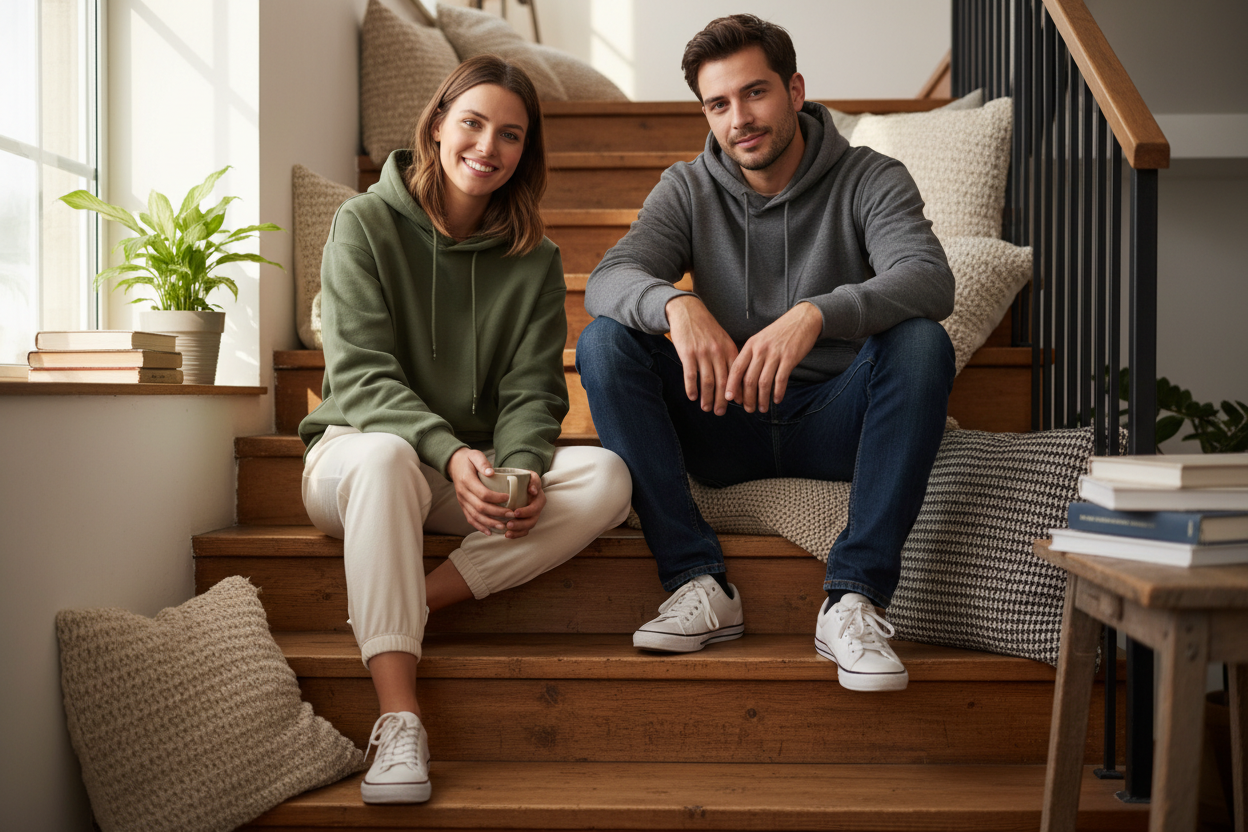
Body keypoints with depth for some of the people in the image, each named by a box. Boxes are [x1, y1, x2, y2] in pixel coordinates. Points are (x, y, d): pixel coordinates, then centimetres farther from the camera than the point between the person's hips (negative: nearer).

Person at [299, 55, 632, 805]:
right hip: (356, 453, -3)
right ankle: (400, 723, -40)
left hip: (477, 469, 4)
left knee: (608, 477, -23)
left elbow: (532, 392, -1)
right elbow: (360, 376, -14)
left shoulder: (533, 260, 5)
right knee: (386, 456, -40)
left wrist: (519, 470, -25)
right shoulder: (365, 225, -4)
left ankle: (402, 610, -28)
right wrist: (450, 455, -31)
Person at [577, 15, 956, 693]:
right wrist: (674, 303, -36)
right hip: (724, 422, 2)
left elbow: (930, 280, -23)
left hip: (832, 422, -2)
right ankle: (699, 584, -24)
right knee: (603, 341, -20)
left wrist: (815, 313, -43)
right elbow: (607, 279, -12)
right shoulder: (688, 189, 4)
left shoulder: (871, 180, -4)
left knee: (921, 342, -30)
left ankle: (853, 599, -32)